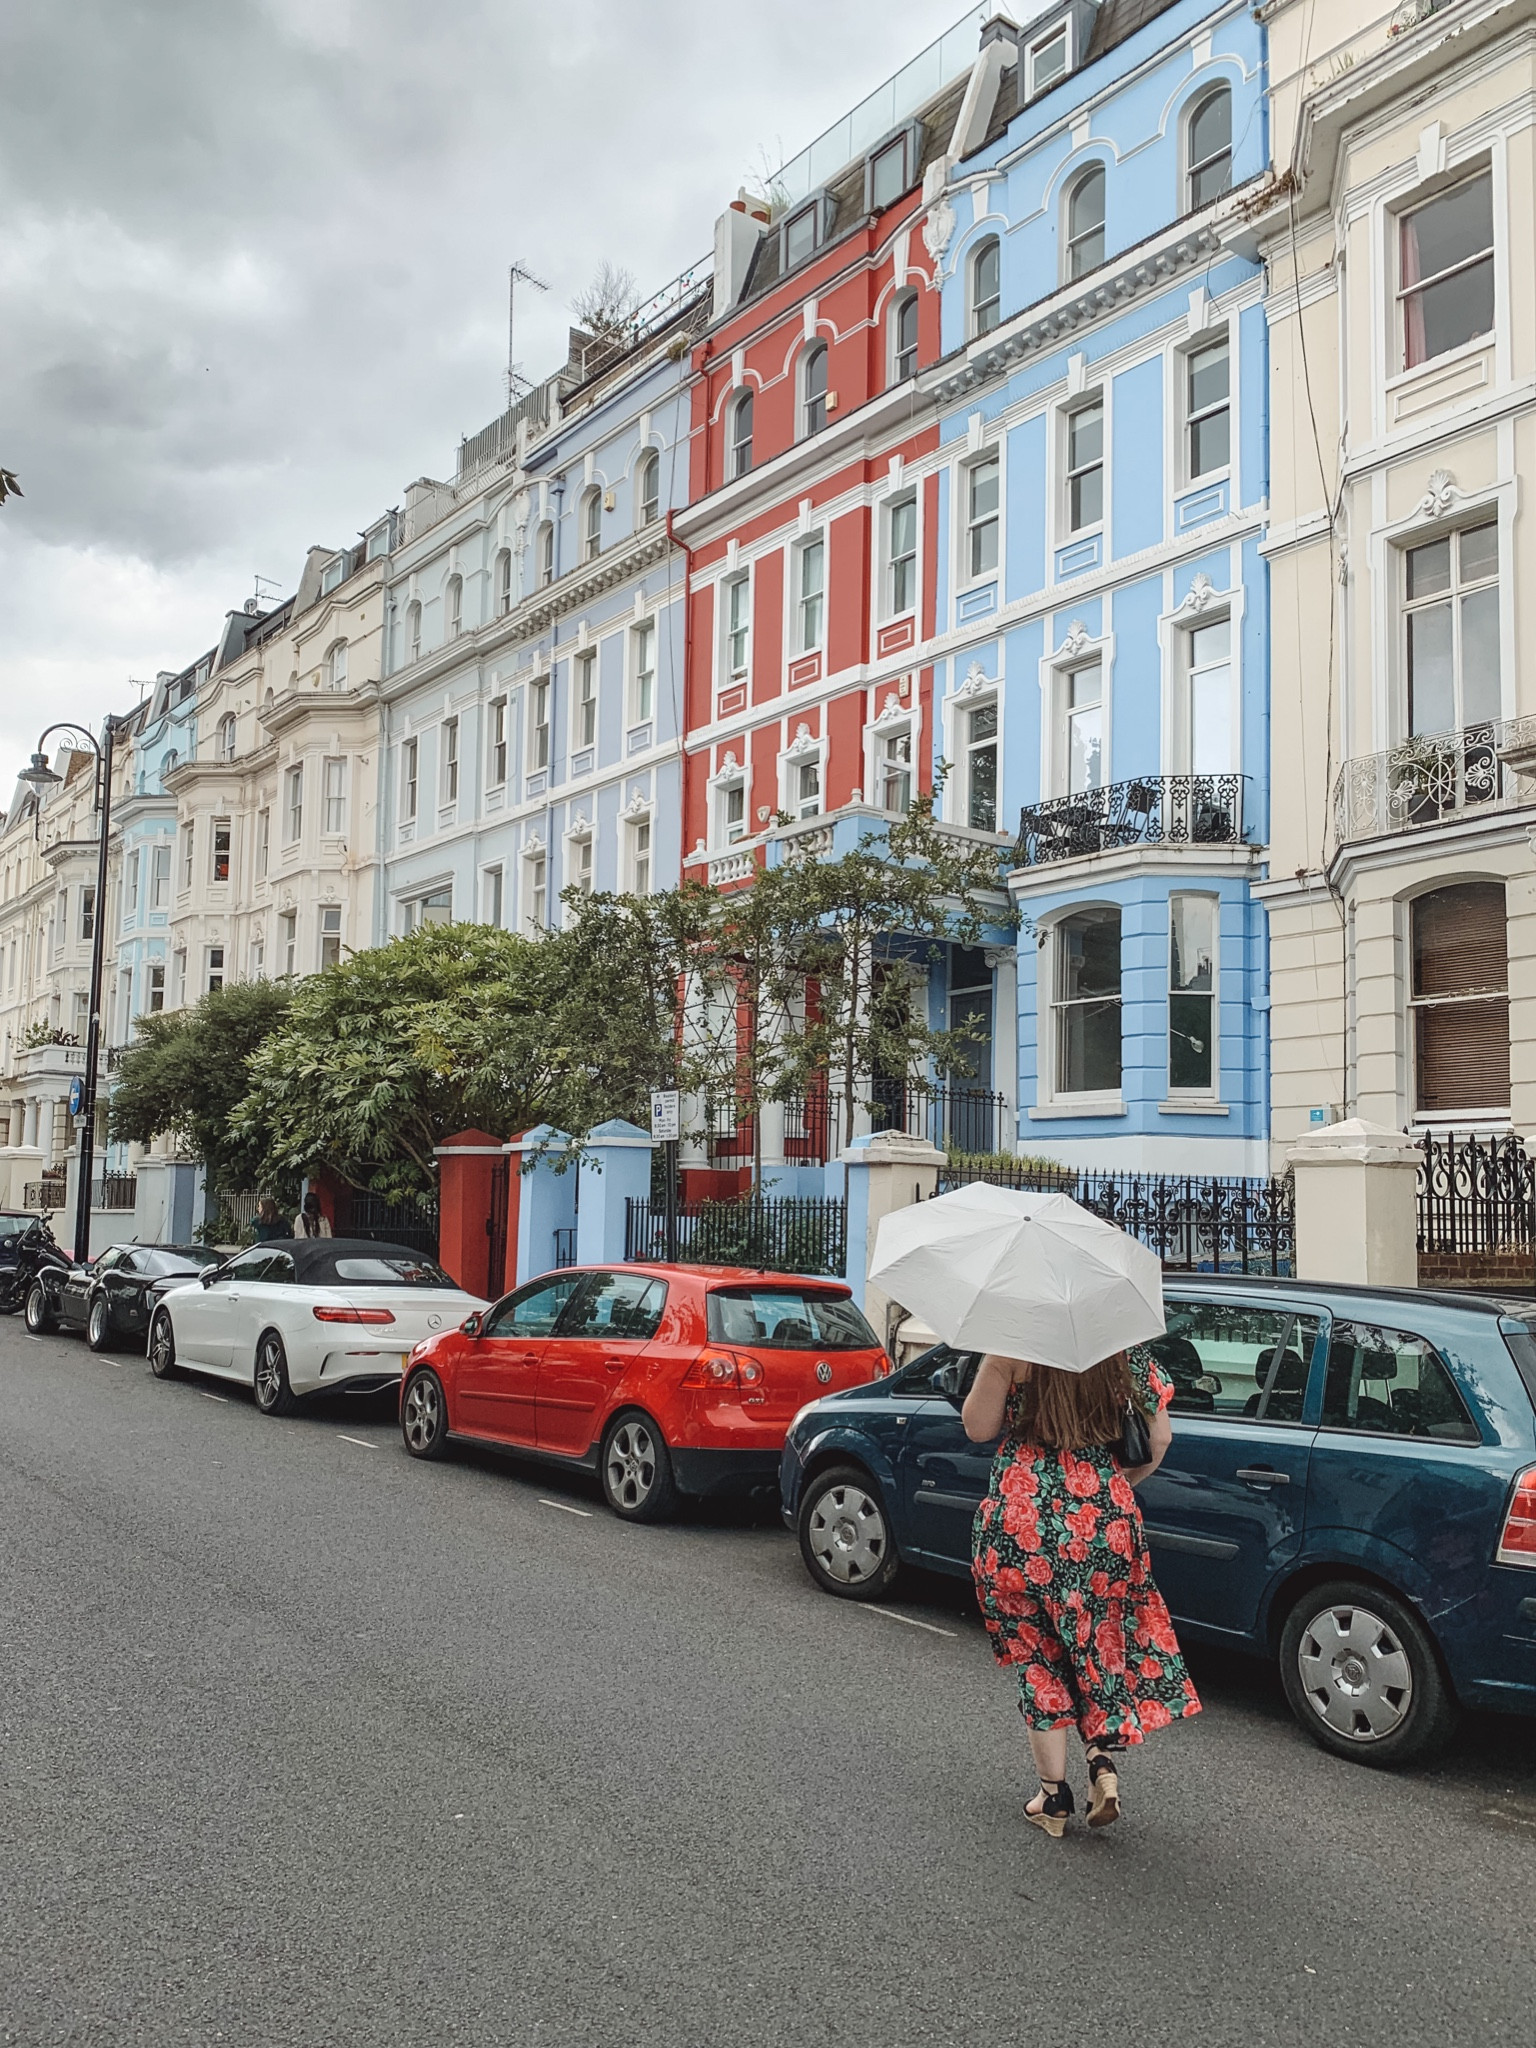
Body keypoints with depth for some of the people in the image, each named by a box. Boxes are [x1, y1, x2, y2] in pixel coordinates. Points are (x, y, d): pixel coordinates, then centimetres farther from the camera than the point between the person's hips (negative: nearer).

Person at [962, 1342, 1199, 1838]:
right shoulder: (1130, 1353, 0)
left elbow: (977, 1428, -6)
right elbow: (1159, 1437, 4)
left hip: (1019, 1523, -2)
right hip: (1105, 1520, 2)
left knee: (1037, 1656, 12)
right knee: (1100, 1645, 22)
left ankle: (1053, 1795, 16)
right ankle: (1104, 1759, 4)